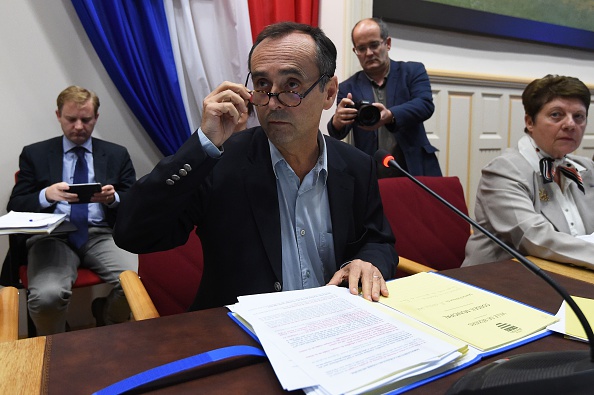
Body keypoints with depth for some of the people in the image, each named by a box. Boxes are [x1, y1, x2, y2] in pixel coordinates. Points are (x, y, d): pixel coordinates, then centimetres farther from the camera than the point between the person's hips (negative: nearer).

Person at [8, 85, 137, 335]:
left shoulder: (117, 154, 13)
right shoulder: (34, 154, 13)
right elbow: (15, 207, 7)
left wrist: (114, 198, -14)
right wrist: (47, 195, -14)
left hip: (101, 235, 1)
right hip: (53, 237, 0)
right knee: (46, 296, -31)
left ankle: (107, 325, 9)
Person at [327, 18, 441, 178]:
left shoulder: (413, 71, 5)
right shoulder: (348, 88, 6)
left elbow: (425, 105, -11)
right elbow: (338, 133, -4)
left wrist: (390, 116, -30)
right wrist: (337, 121, -28)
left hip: (415, 173, 0)